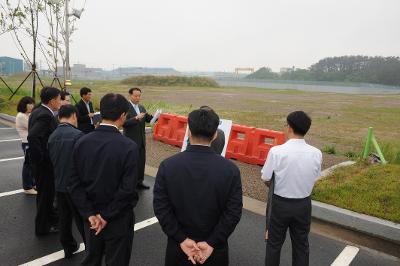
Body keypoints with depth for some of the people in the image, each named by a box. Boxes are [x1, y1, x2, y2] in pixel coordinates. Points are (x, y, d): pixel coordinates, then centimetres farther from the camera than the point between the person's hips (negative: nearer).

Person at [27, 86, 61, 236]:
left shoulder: (38, 112, 7)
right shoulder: (45, 116, -24)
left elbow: (34, 134, 13)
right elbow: (32, 137, -35)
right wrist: (40, 158, -24)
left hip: (42, 161, 10)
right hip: (44, 163, -9)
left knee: (47, 192, 24)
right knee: (45, 193, 7)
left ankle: (51, 216, 44)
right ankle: (42, 227, 23)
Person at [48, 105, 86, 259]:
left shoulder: (52, 136, 0)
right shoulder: (77, 135, -19)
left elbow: (51, 160, 8)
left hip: (59, 185, 6)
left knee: (64, 218, 17)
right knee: (82, 219, 7)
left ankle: (68, 248, 31)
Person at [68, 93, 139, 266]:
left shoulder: (82, 142, -7)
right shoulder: (129, 147, -21)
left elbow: (74, 184, -7)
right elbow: (127, 188, -22)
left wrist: (90, 214, -5)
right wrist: (107, 216, -12)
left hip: (91, 216, 4)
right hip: (118, 219, -4)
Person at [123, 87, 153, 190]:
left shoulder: (142, 107, 10)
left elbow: (148, 119, 12)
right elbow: (124, 123, -22)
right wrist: (136, 118, -32)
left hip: (141, 140, 7)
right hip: (131, 141, -7)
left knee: (141, 161, 13)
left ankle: (139, 182, 26)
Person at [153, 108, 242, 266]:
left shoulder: (167, 166, -14)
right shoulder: (230, 170, -16)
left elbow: (161, 208, -13)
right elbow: (233, 212, -15)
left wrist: (182, 240, -9)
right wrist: (211, 243, -10)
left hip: (178, 247, 0)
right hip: (215, 250, 0)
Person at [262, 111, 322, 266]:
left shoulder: (276, 151, -22)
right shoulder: (316, 153, -11)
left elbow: (266, 179, -11)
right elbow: (314, 177, 0)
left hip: (280, 203, -3)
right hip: (304, 204, 3)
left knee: (274, 243, 17)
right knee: (301, 245, 21)